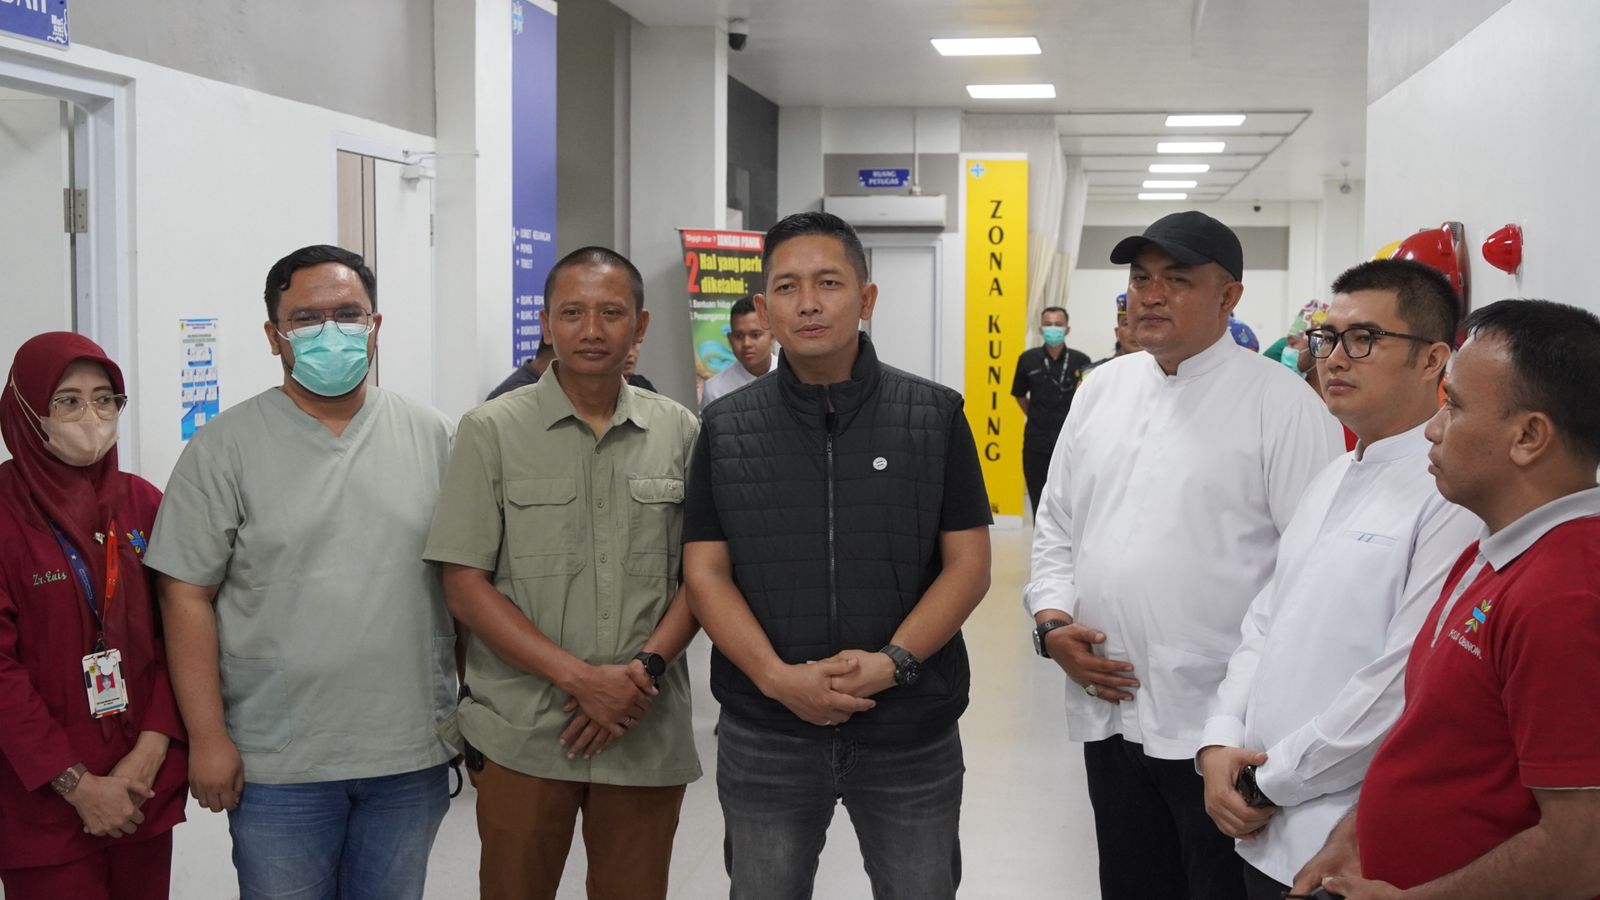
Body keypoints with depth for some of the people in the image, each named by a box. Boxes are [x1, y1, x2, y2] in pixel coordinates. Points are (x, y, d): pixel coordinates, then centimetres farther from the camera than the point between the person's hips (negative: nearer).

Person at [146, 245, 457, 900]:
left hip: (413, 755, 3)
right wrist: (207, 737, -8)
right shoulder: (226, 447, -2)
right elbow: (187, 597, -4)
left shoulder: (431, 436, 6)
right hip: (278, 765, -2)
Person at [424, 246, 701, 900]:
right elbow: (466, 587, -6)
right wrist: (580, 677, -14)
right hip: (522, 733, -2)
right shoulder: (492, 432, -2)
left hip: (648, 733, 2)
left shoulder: (679, 434, 6)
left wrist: (646, 667, -11)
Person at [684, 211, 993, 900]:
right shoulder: (726, 428, 4)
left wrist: (892, 662, -16)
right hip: (764, 735, 1)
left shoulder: (936, 416, 0)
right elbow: (705, 571, 0)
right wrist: (778, 677, -14)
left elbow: (968, 564, -2)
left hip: (913, 733, -1)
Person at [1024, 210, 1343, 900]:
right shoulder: (1102, 389, 12)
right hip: (1109, 711, 6)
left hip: (1219, 720, -6)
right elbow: (1055, 524, 18)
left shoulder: (1282, 402, -8)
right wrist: (1052, 621, 2)